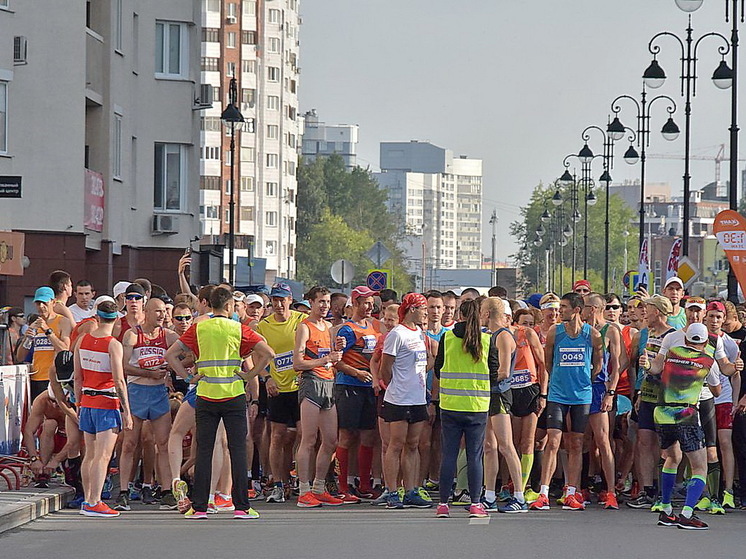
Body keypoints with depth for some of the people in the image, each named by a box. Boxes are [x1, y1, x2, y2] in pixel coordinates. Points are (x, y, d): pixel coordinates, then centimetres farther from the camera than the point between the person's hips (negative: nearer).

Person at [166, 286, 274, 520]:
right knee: (237, 450, 2)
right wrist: (250, 374, -2)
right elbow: (268, 353, -9)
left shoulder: (198, 329, 2)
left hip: (205, 396, 1)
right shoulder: (238, 329, -1)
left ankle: (199, 507, 4)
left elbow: (170, 355, -3)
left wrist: (188, 376, 2)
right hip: (233, 396, -1)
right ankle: (241, 507, 0)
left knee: (203, 452, 5)